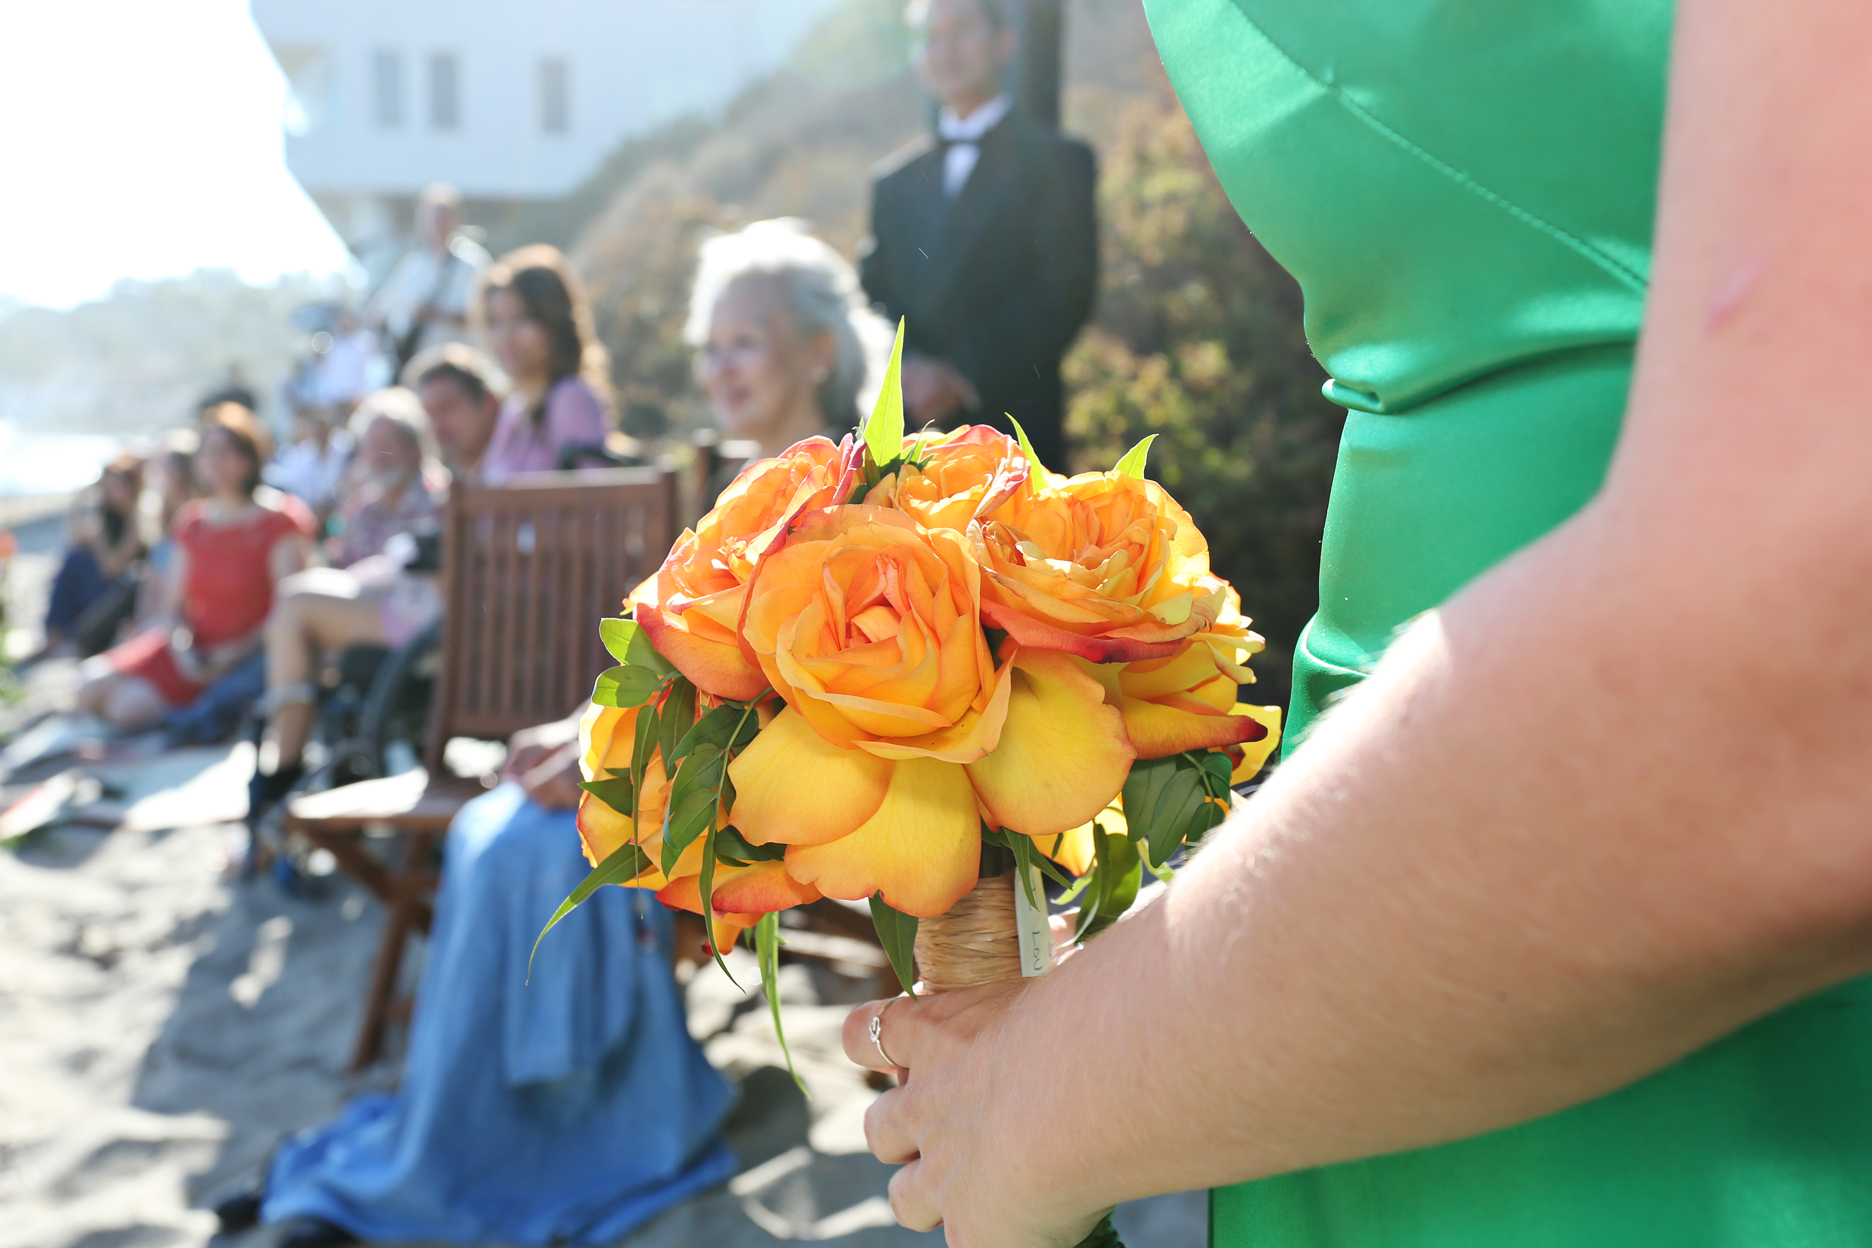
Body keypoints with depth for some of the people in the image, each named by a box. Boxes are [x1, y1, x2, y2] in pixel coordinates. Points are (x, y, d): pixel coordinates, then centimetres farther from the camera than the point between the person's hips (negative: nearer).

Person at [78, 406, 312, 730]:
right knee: (93, 690, -15)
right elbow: (175, 606, 12)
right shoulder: (192, 521, 12)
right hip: (193, 647, 6)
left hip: (245, 655, -6)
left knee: (134, 707, -25)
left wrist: (229, 657, -18)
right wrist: (182, 643, -10)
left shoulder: (279, 520, -6)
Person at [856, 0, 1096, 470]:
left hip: (1011, 423, -3)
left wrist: (962, 375, -13)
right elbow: (875, 295, 13)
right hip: (909, 429, 4)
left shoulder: (1057, 161, 5)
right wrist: (908, 367, -9)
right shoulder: (896, 183, 20)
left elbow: (1065, 291, -5)